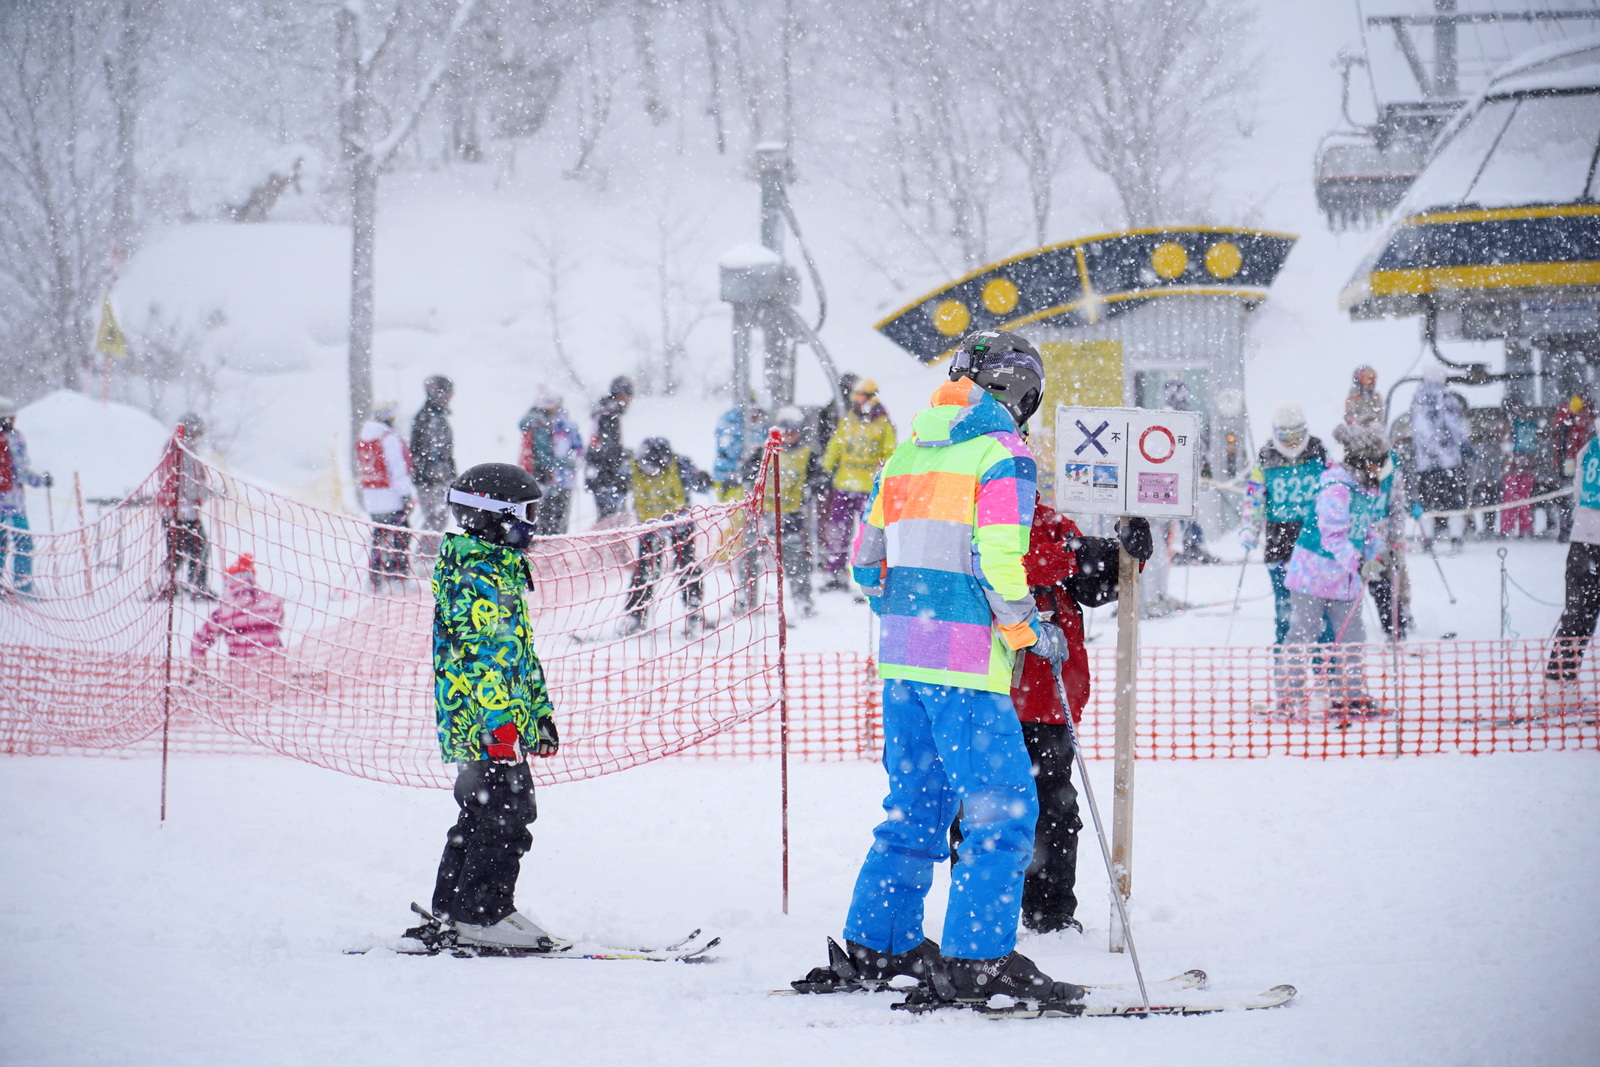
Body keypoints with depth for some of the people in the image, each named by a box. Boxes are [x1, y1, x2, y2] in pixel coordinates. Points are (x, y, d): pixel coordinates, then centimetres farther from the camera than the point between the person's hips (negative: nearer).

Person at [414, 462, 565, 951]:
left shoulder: (500, 570, 20)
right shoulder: (477, 576, -14)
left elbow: (520, 654, 27)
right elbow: (483, 657, -22)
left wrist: (540, 714, 28)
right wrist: (498, 724, -27)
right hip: (488, 724, -11)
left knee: (481, 817, 15)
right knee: (505, 817, -10)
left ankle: (452, 912, 20)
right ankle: (481, 916, -7)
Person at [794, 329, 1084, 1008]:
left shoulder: (906, 453, 13)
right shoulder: (1002, 453, -9)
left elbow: (866, 560, 15)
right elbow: (998, 563, -18)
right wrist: (1031, 630, -4)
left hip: (900, 652, 8)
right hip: (965, 660, -8)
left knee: (915, 802, 17)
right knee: (1003, 805, -4)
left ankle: (873, 946, 18)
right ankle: (977, 960, -10)